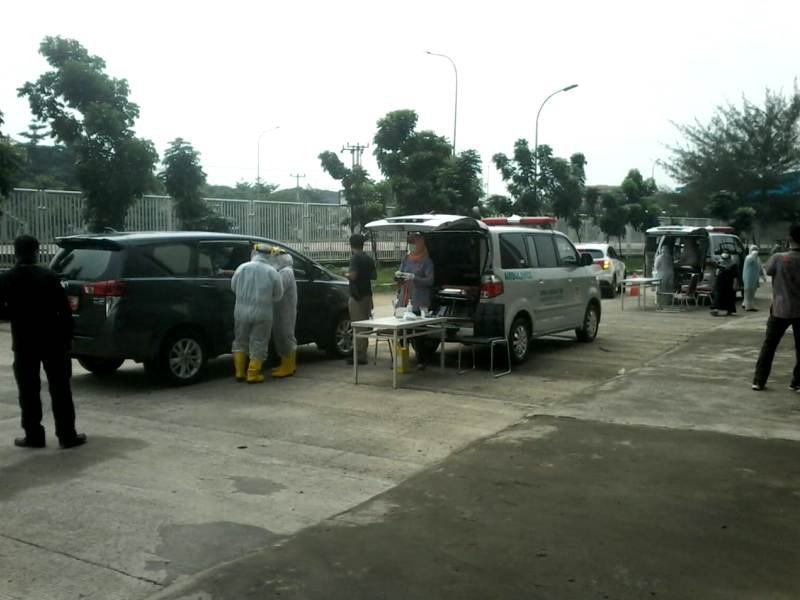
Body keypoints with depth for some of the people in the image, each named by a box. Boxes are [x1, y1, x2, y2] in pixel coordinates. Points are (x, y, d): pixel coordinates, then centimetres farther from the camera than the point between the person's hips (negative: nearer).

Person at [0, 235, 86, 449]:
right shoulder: (49, 276, -6)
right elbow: (64, 310, -6)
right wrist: (67, 339, 2)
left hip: (24, 343, 1)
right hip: (52, 341, -1)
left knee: (28, 391, 10)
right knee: (60, 389, 4)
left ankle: (33, 436, 13)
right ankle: (67, 435, 6)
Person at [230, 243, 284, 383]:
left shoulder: (242, 268, -4)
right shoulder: (272, 272, -7)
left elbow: (233, 287, 6)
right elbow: (278, 295, 0)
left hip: (241, 311, 2)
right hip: (262, 314, -2)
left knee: (240, 341, 17)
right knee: (258, 344, 8)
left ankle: (240, 372, 20)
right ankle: (253, 374, 11)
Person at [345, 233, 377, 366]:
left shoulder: (355, 258, -14)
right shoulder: (369, 258, 11)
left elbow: (353, 275, -23)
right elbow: (374, 276, 16)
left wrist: (346, 274, -4)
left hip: (357, 296, -8)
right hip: (367, 295, 8)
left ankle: (360, 356, -6)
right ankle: (362, 354, 22)